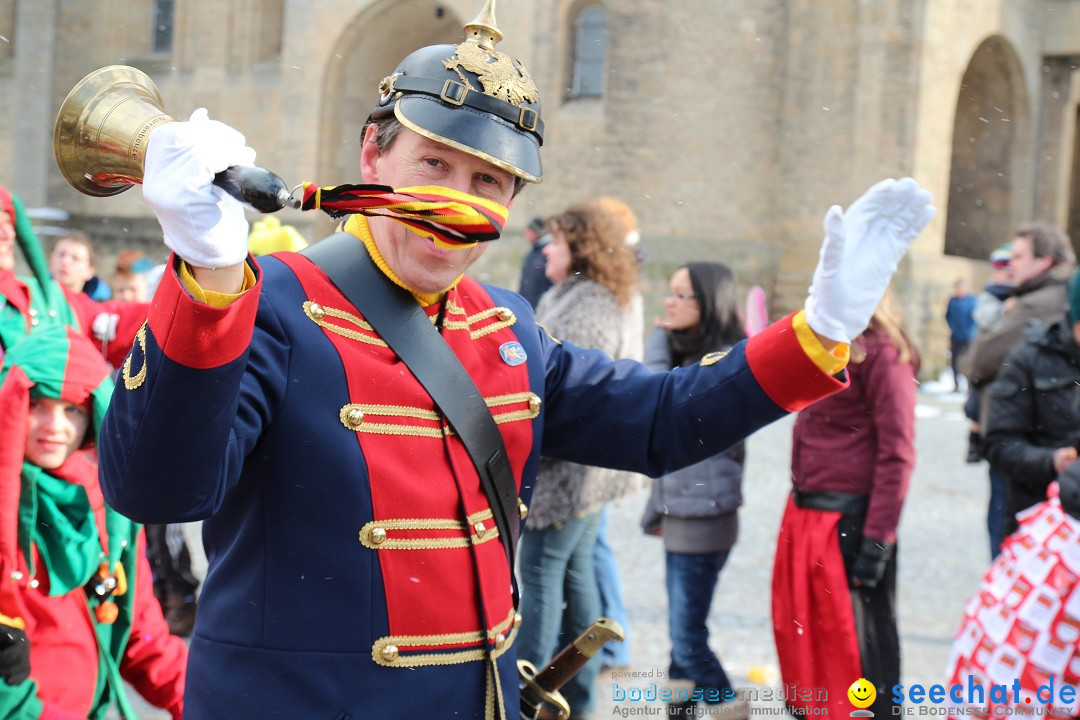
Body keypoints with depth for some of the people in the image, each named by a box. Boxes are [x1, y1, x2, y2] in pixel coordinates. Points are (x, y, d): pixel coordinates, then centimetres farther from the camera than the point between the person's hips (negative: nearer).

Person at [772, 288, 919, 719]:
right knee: (800, 631, 16)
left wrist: (878, 539, -18)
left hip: (849, 519, -9)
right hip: (805, 513, 9)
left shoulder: (882, 354, -12)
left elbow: (896, 453, -16)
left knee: (856, 640, 1)